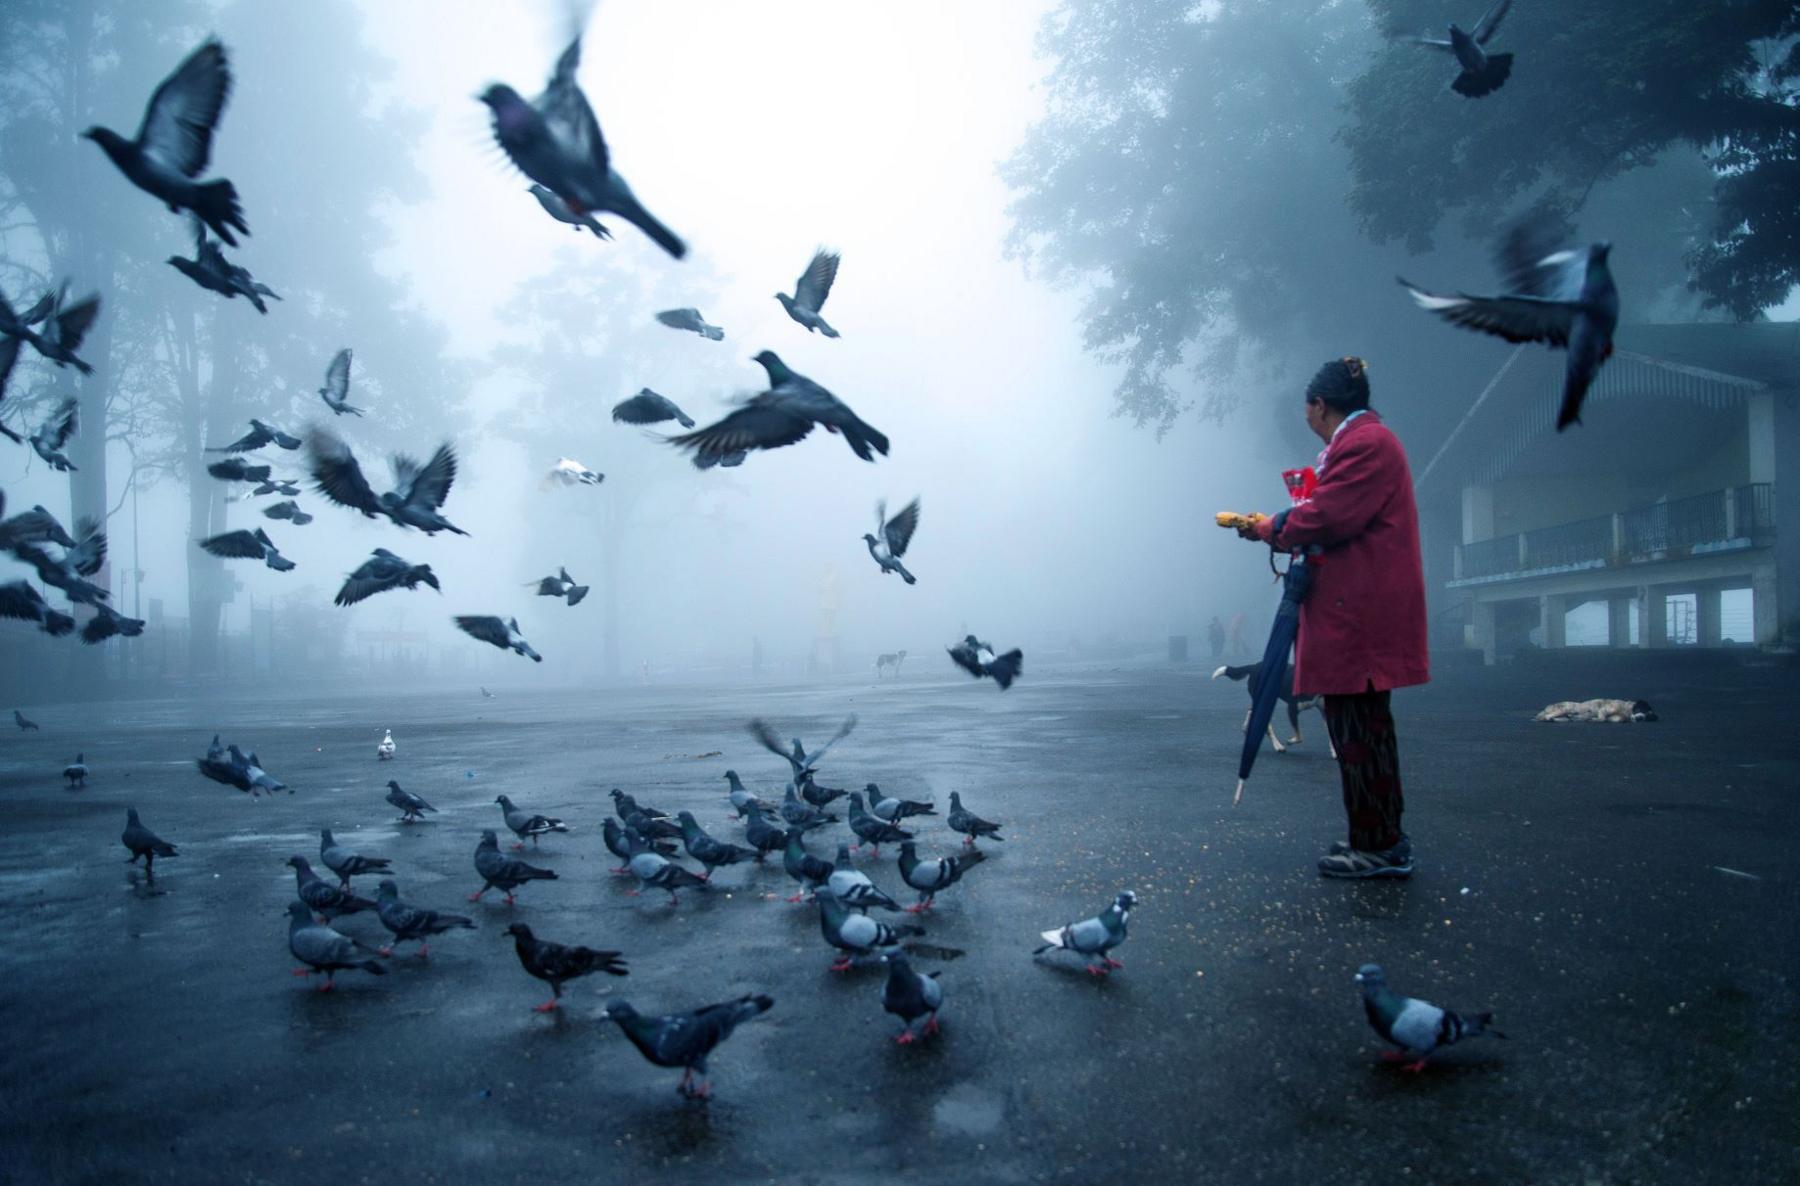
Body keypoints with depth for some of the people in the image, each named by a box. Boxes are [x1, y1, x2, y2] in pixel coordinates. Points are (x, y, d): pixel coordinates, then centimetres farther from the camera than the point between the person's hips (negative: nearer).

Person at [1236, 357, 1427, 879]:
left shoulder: (1364, 442, -12)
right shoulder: (1363, 440, 22)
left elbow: (1328, 518, -19)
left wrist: (1273, 530, -4)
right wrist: (1279, 527, 14)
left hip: (1360, 615, -11)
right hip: (1359, 610, 11)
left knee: (1358, 728, -7)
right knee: (1362, 726, 15)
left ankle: (1378, 845, -1)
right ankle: (1381, 839, 24)